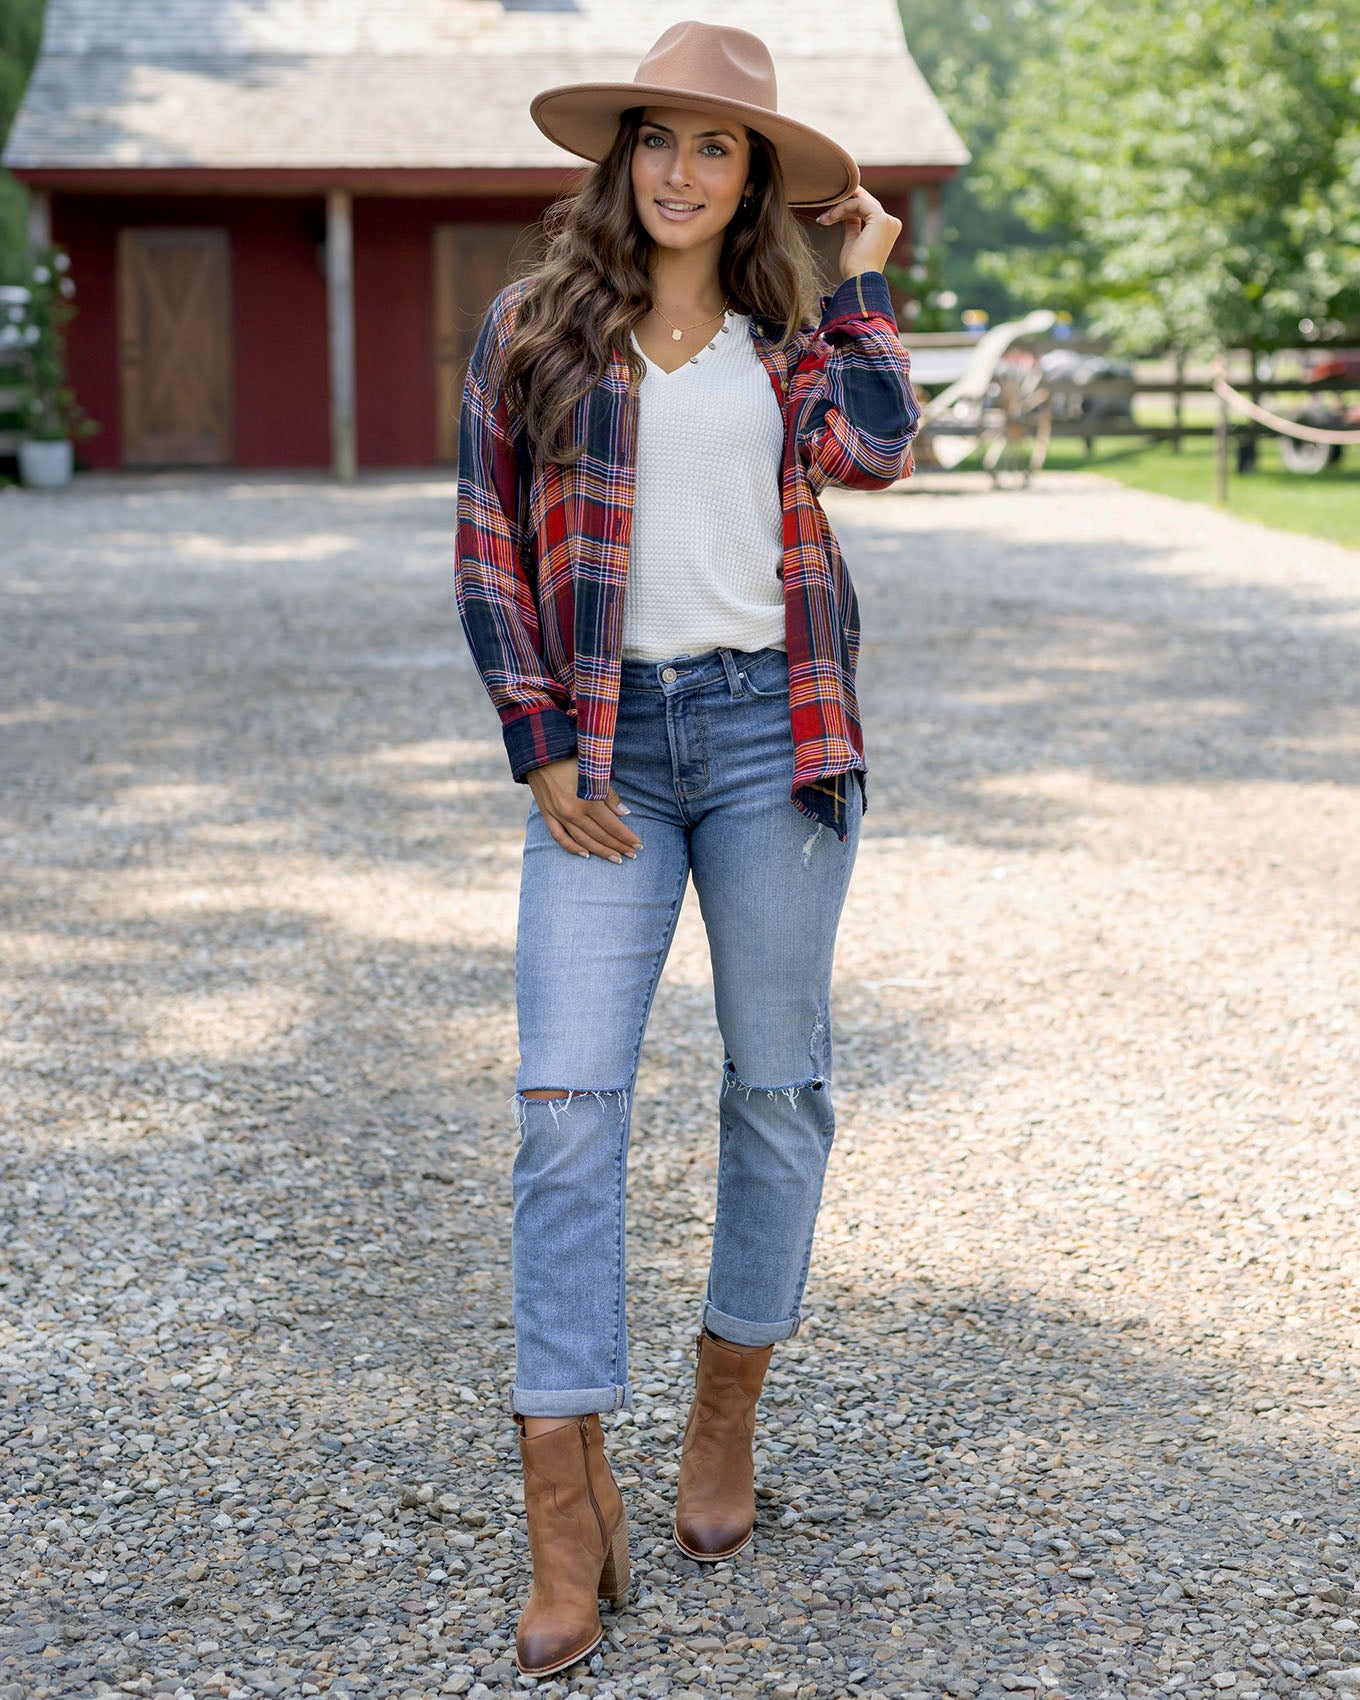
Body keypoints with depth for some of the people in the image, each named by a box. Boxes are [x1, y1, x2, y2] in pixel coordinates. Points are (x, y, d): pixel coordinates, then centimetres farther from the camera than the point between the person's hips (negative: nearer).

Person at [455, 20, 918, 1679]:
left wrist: (862, 273, 1)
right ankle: (569, 1514, -5)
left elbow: (872, 448, -11)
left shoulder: (786, 338, 10)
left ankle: (728, 1407, 28)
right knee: (565, 1106, -9)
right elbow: (488, 552, 6)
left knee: (777, 1083, 8)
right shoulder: (531, 330, 7)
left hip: (771, 729, 1)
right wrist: (540, 753, -2)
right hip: (603, 744, -1)